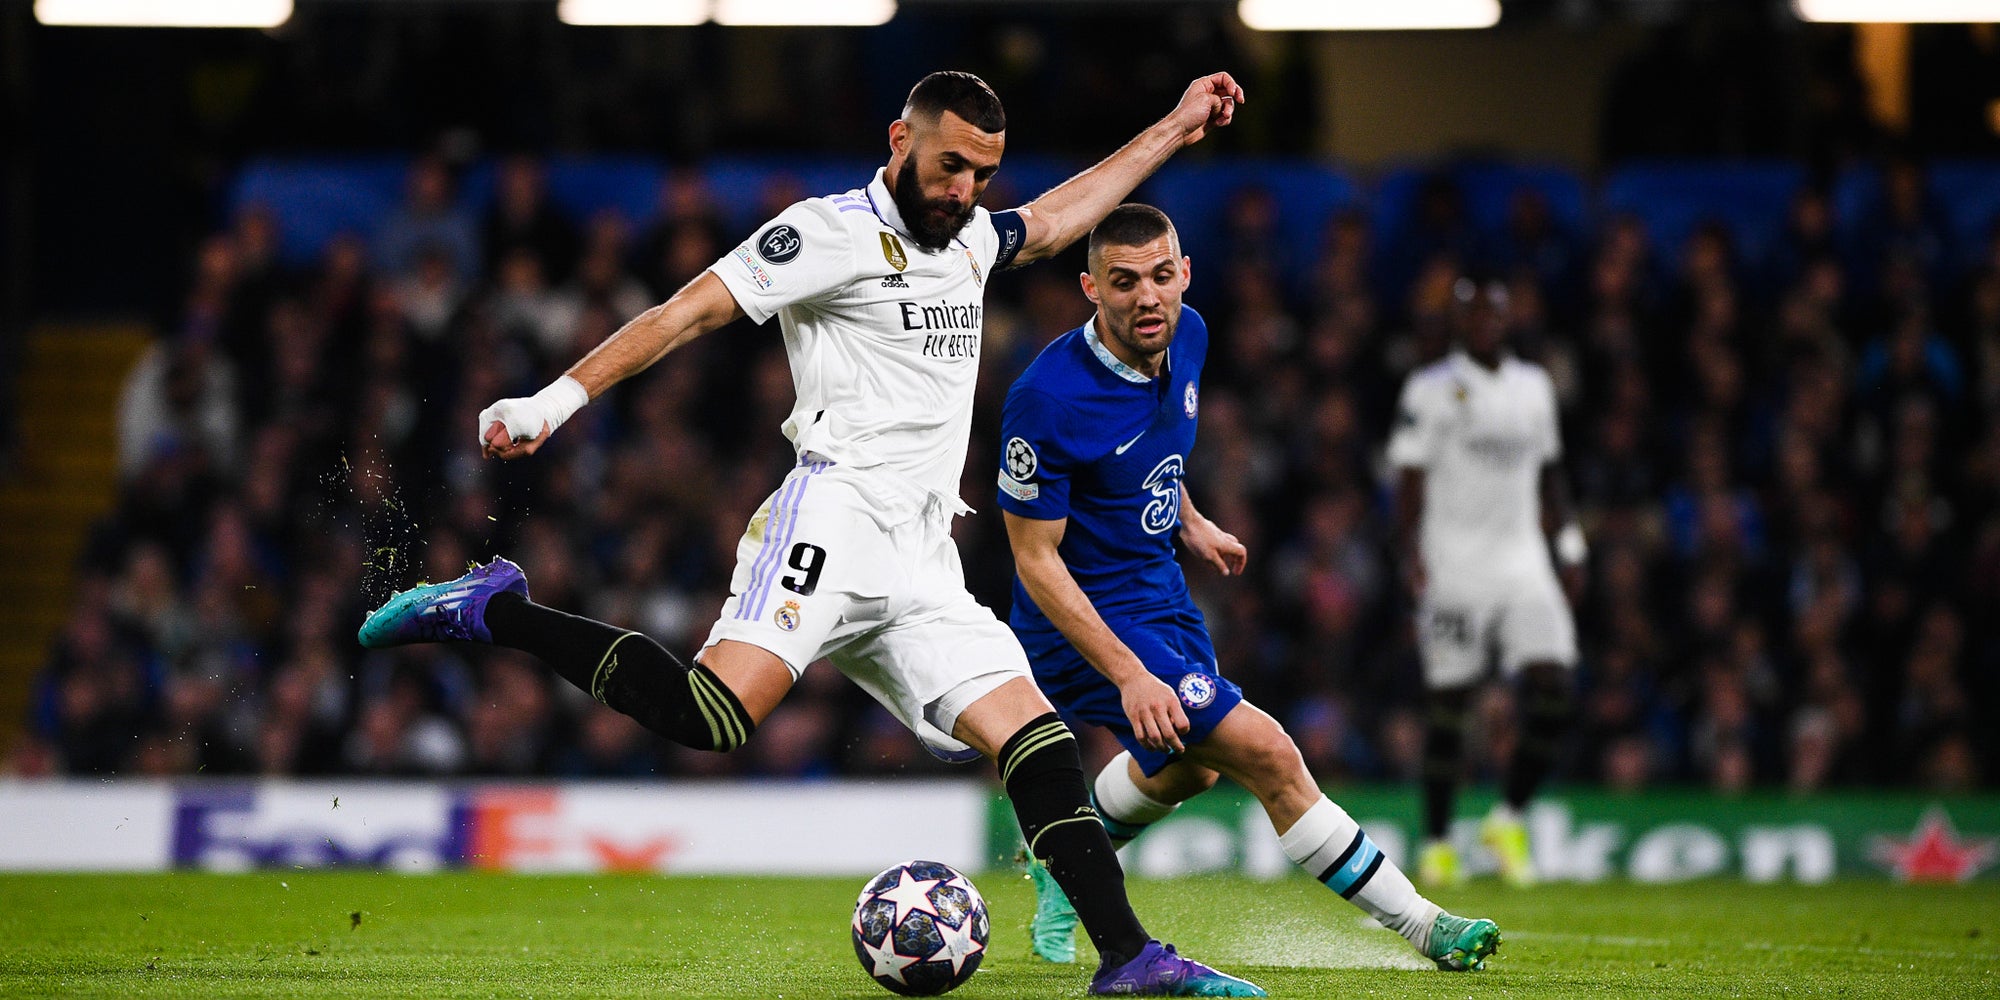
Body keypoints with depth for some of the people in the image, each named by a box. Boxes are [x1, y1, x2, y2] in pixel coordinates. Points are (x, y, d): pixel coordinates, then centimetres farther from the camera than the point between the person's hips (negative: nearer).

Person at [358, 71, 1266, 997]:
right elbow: (688, 311, -8)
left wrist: (1173, 131, 46)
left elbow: (1053, 218, 44)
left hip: (923, 564, 8)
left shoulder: (970, 238, 23)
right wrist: (561, 396, -18)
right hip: (837, 512, -8)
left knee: (1037, 740, -3)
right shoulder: (834, 229, -1)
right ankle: (495, 612, -13)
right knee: (712, 716, -28)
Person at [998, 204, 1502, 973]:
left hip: (1160, 590, 9)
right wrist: (1127, 674, -29)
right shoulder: (1047, 399, -30)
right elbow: (1035, 557, -24)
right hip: (1088, 621, -9)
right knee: (1264, 752, -16)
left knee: (1187, 767, 29)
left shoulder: (1186, 338, -6)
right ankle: (1420, 925, -7)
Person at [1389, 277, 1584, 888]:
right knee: (1448, 701, -2)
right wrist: (1412, 553, -16)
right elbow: (1411, 478, -5)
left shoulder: (1534, 387, 13)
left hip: (1523, 559, 4)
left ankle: (1507, 819, 7)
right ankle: (1436, 843, 7)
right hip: (1455, 561, -4)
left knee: (1552, 688, -10)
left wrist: (1570, 548, 16)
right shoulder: (1432, 389, -3)